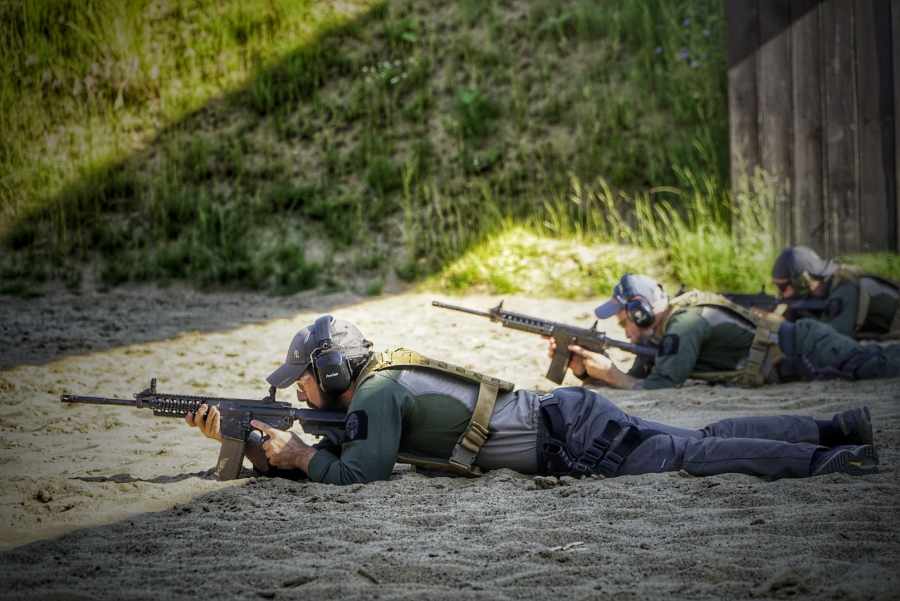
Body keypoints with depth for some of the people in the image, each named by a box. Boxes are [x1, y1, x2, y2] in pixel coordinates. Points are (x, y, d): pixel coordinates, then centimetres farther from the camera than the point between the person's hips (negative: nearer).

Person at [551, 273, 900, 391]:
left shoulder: (683, 325, -19)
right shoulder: (660, 333, 10)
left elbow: (660, 388, -24)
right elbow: (635, 379, 13)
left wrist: (609, 373, -15)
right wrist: (583, 370, -1)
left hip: (808, 349, -8)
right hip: (799, 340, 8)